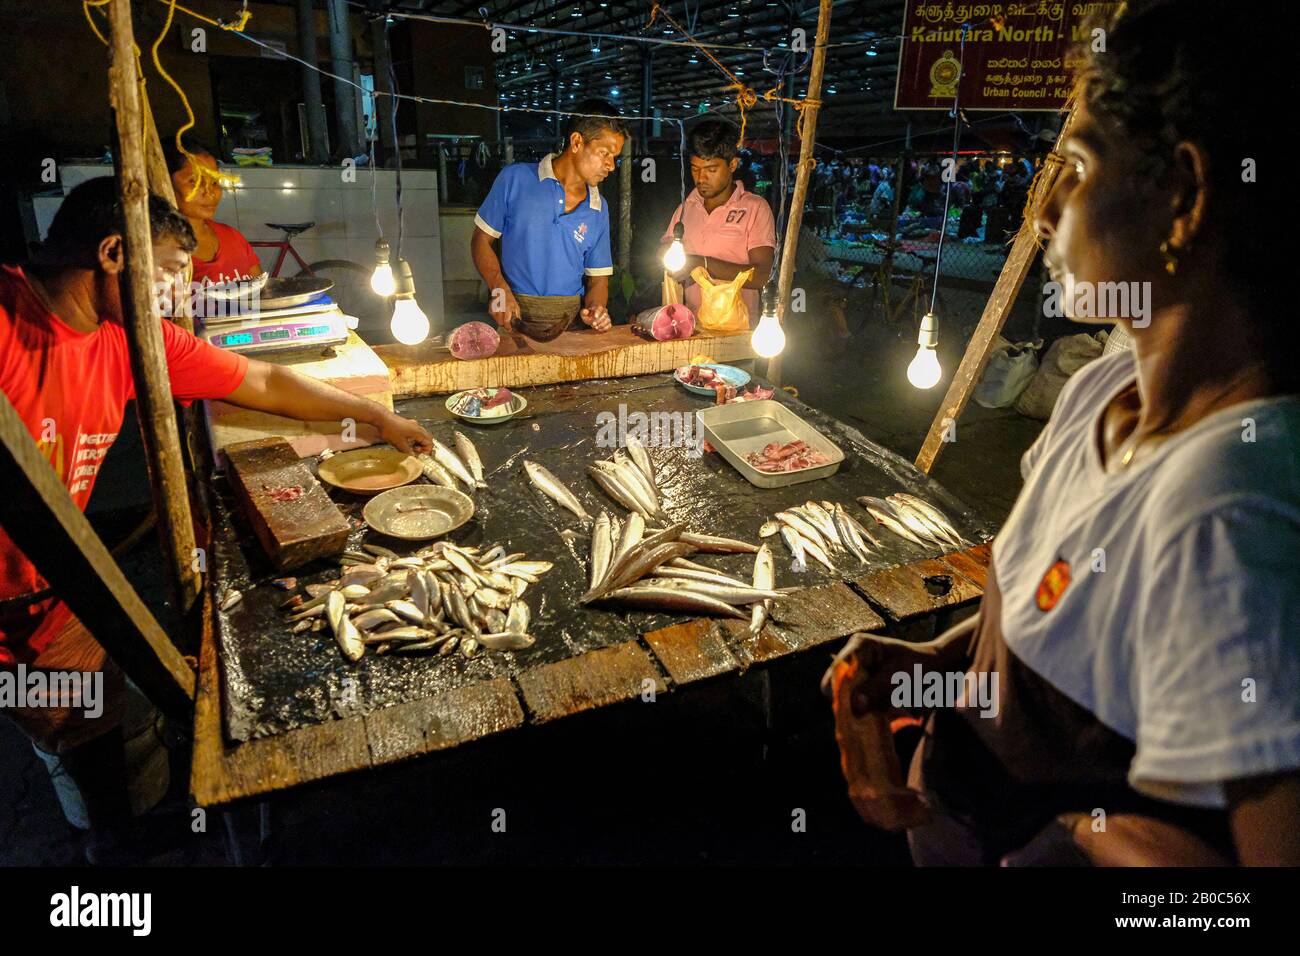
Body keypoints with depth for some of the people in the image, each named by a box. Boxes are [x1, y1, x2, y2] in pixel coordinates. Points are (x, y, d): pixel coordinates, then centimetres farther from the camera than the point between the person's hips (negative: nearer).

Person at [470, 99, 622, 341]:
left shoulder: (599, 210, 11)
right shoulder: (515, 179, 2)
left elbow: (598, 277, 15)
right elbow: (481, 240, 5)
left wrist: (595, 309, -7)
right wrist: (500, 289, -11)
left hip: (569, 321, 3)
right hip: (513, 317, -3)